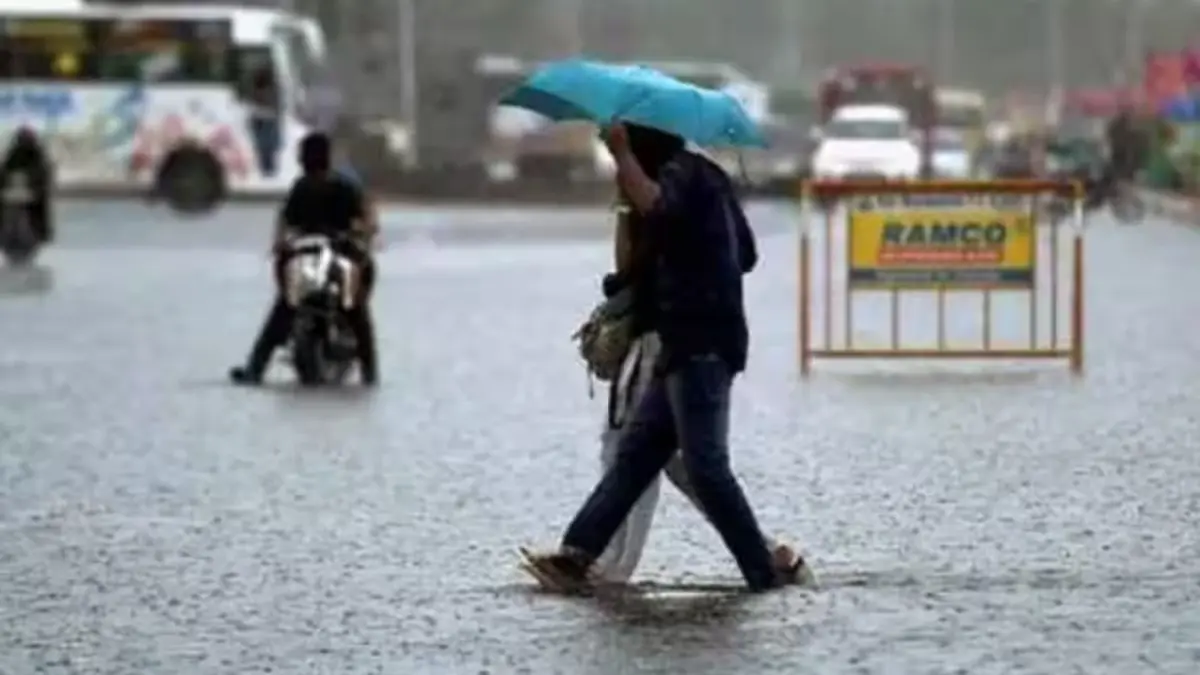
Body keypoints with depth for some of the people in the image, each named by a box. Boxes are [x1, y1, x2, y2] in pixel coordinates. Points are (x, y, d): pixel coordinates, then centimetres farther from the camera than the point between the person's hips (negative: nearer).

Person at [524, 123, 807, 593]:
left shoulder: (681, 173, -9)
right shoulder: (705, 175, 20)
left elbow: (656, 208, -34)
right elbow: (746, 254, 27)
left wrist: (621, 153, -26)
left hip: (699, 346, -10)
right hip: (694, 345, 10)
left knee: (705, 465, -10)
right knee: (635, 452, 7)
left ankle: (765, 571, -8)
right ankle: (576, 555, 5)